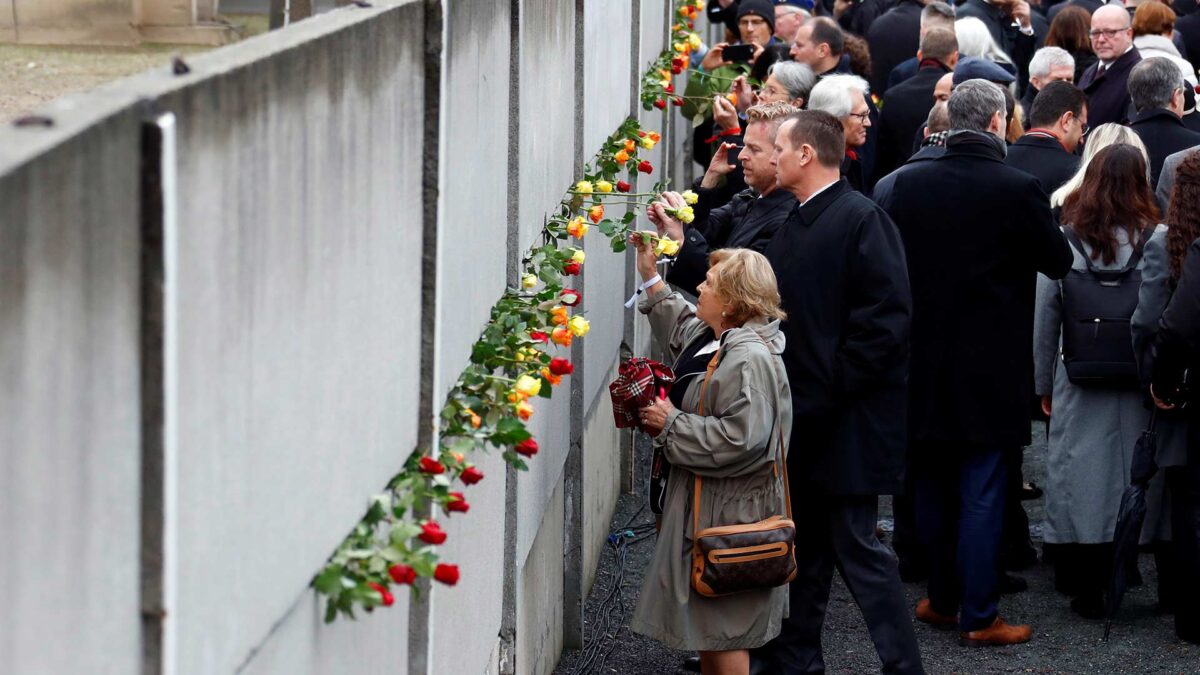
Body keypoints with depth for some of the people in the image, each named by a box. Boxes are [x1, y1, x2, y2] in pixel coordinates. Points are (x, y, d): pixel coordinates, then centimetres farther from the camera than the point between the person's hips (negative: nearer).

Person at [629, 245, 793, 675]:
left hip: (729, 512, -10)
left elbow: (740, 439, -32)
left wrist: (671, 425, -21)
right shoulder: (716, 340, 7)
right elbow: (681, 331, 32)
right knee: (710, 625, 18)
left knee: (723, 628, -1)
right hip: (707, 505, 10)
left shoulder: (750, 359, -25)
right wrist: (651, 277, 27)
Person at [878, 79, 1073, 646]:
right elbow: (1059, 262, -5)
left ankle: (941, 599, 24)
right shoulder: (1016, 189, -15)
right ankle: (979, 616, 3)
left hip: (924, 362, 4)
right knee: (981, 493, 0)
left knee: (934, 487, 16)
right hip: (989, 364, -4)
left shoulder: (909, 183, -3)